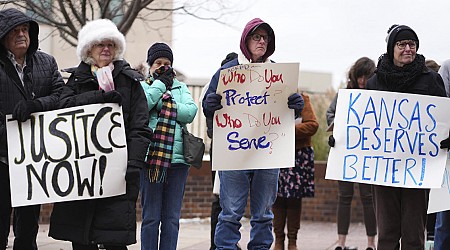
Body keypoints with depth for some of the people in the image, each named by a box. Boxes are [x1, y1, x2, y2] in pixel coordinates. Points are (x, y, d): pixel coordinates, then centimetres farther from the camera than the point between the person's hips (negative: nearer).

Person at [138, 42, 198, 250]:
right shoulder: (142, 87, 9)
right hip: (151, 156, -3)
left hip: (178, 157, 3)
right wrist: (160, 83, -5)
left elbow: (190, 112, -1)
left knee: (172, 217, 6)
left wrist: (164, 102, -7)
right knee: (151, 216, -1)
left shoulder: (180, 88, 17)